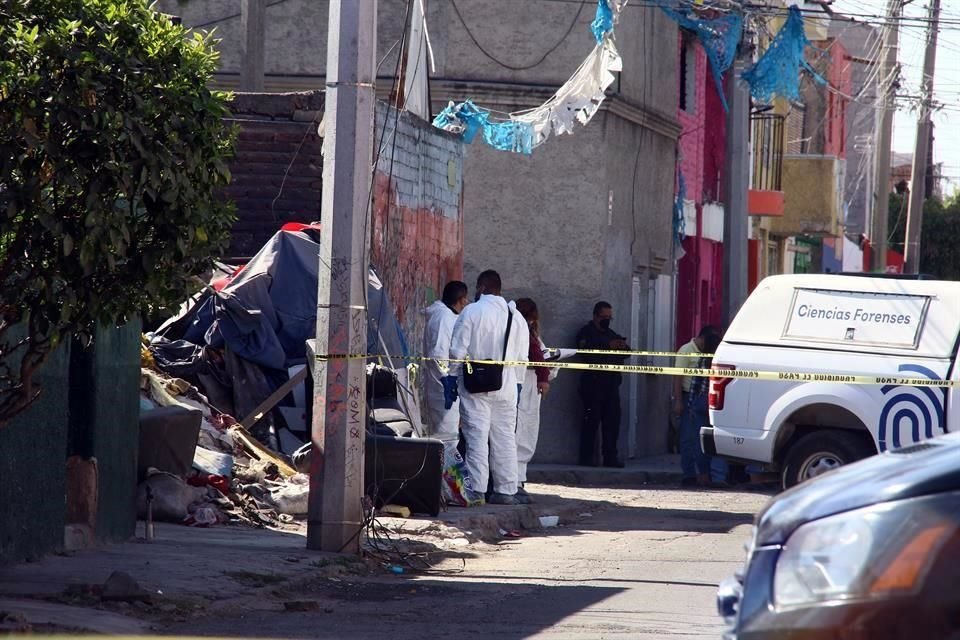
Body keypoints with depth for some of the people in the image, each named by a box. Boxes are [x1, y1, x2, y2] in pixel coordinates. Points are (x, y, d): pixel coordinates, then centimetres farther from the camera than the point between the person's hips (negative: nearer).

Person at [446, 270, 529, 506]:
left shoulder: (471, 312, -7)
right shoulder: (516, 316, 8)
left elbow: (458, 350, -8)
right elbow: (522, 357, 10)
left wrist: (452, 377, 0)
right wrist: (516, 382, 18)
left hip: (475, 387, -4)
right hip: (506, 387, 4)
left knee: (476, 437, -4)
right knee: (504, 438, 8)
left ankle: (476, 490, -9)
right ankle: (506, 490, 9)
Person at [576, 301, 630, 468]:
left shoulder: (612, 334, 22)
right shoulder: (586, 333, 2)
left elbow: (625, 354, 16)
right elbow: (587, 351, -16)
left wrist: (624, 347, -7)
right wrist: (609, 347, -22)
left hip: (611, 385, 6)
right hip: (593, 384, -6)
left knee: (612, 420, 2)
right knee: (591, 421, -6)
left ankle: (610, 456, 5)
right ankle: (586, 457, -2)